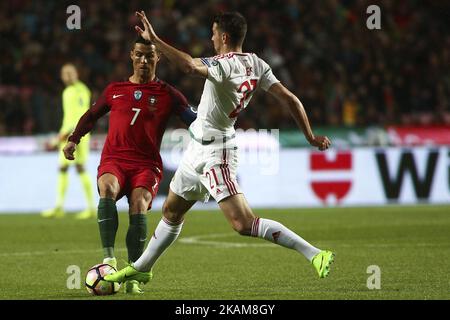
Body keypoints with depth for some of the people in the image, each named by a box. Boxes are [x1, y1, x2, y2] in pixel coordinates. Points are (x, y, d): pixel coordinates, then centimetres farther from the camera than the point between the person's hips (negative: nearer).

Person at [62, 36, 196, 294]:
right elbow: (92, 115, 30)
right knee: (107, 190, -32)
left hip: (147, 164, -1)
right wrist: (74, 140, 21)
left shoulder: (167, 94, 10)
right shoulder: (115, 90, 18)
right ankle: (109, 259, -36)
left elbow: (195, 120, 7)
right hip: (114, 160, 2)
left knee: (138, 206, -27)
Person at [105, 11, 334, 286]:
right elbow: (289, 99, 2)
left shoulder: (225, 64, -22)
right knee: (171, 212, 22)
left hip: (214, 152, -10)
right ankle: (141, 269, 38)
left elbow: (190, 65, -41)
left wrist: (154, 39, -36)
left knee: (244, 224, -16)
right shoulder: (257, 65, 3)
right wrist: (311, 137, 8)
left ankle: (315, 254, -17)